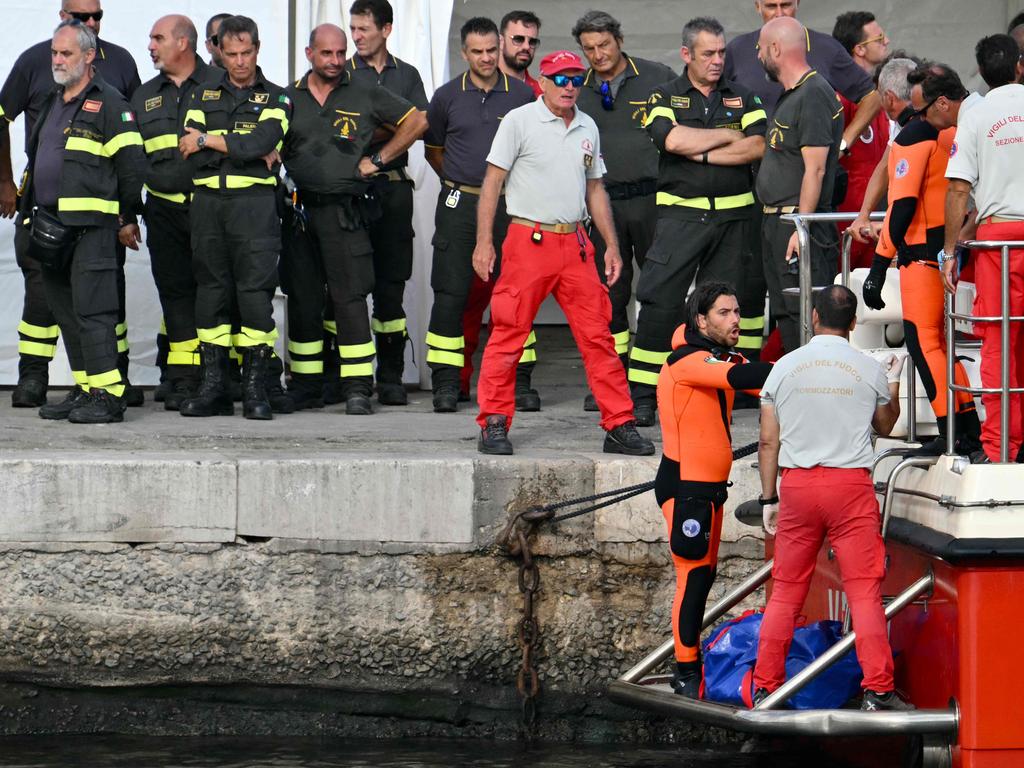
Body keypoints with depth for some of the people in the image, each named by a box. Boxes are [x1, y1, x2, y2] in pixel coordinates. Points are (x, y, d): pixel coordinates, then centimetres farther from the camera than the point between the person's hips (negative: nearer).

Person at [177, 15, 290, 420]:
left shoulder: (275, 99, 8)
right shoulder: (204, 94, 14)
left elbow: (261, 142, -12)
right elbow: (191, 155, 1)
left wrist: (207, 140, -5)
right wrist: (243, 152, -6)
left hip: (254, 203, -3)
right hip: (208, 203, 3)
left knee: (256, 292, -8)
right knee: (210, 292, 4)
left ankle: (255, 387, -5)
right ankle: (213, 386, 7)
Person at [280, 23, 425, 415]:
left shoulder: (365, 95, 4)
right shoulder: (289, 98, 10)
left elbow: (416, 122, 8)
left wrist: (378, 159, 4)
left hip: (346, 211, -3)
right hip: (300, 211, 3)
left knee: (350, 298, -8)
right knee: (302, 300, 7)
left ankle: (358, 388, -7)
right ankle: (306, 385, 15)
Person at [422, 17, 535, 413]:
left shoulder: (522, 95, 4)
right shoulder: (447, 97, 5)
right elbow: (432, 147, 19)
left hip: (509, 206, 0)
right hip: (459, 206, 0)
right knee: (450, 292, -5)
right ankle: (445, 381, -1)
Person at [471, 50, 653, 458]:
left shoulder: (587, 128, 14)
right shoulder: (519, 121, -1)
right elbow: (492, 182, -3)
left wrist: (611, 244, 17)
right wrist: (484, 241, -10)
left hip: (575, 242, 5)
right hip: (529, 239, -5)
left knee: (598, 336, 2)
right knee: (508, 334, -5)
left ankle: (619, 425, 6)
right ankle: (494, 425, 3)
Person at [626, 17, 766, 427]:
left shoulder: (742, 98, 12)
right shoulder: (664, 98, 6)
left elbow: (757, 147, -3)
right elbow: (673, 139, -14)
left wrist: (702, 153, -8)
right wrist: (729, 136, -4)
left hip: (732, 214, 2)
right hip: (680, 212, -2)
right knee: (659, 302, -10)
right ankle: (641, 396, -8)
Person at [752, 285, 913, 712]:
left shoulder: (785, 367, 3)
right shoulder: (870, 370, 1)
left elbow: (769, 441, 4)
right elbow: (886, 425, 19)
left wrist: (769, 498, 11)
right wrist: (893, 381, 34)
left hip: (797, 484, 2)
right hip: (851, 484, -2)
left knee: (785, 592, 8)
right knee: (864, 591, -2)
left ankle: (765, 689, 10)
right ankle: (877, 690, -5)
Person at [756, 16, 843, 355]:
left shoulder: (814, 95, -14)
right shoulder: (789, 96, 18)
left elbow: (814, 169, -19)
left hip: (799, 224, -10)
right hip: (776, 223, 10)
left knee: (804, 316, -12)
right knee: (786, 316, 12)